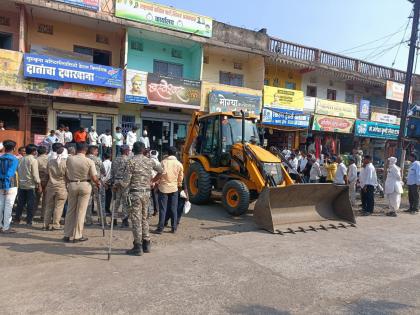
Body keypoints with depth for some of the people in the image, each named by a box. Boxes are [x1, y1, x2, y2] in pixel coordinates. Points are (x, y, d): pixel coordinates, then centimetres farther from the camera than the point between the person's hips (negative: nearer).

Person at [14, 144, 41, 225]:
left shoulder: (21, 159, 5)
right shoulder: (33, 160, -13)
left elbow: (18, 171, 8)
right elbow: (35, 174, -15)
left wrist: (20, 179, 16)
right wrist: (39, 184, -9)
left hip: (21, 184, 6)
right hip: (30, 185, -6)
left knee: (20, 203, 15)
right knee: (31, 204, 3)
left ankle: (17, 219, 21)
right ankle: (29, 221, 6)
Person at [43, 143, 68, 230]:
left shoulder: (50, 161, 0)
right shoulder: (65, 161, -11)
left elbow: (47, 173, 8)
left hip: (50, 186, 4)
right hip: (61, 186, -4)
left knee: (48, 206, 12)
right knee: (58, 206, 3)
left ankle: (46, 225, 17)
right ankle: (55, 224, 6)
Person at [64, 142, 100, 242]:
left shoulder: (69, 159, -4)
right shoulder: (89, 161, -11)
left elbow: (67, 175, 4)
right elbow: (94, 178, -11)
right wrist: (98, 184, 8)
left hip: (72, 185, 3)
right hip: (84, 185, -3)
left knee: (70, 210, 13)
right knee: (81, 211, 5)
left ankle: (67, 235, 20)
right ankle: (77, 236, 11)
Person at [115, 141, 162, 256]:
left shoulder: (131, 162, -11)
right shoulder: (149, 161, 5)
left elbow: (125, 182, -13)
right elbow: (161, 171, 20)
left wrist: (116, 185, 6)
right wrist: (153, 181, 29)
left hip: (135, 193, -5)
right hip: (147, 192, 5)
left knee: (136, 220, 1)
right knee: (144, 218, 16)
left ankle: (138, 247, 6)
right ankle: (146, 244, 22)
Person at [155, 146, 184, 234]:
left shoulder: (163, 162, -8)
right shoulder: (179, 164, -1)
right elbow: (180, 178, 6)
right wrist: (179, 185, 23)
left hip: (163, 188, -2)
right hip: (174, 188, 2)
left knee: (163, 209, 4)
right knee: (173, 209, 10)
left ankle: (160, 228, 7)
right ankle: (174, 228, 15)